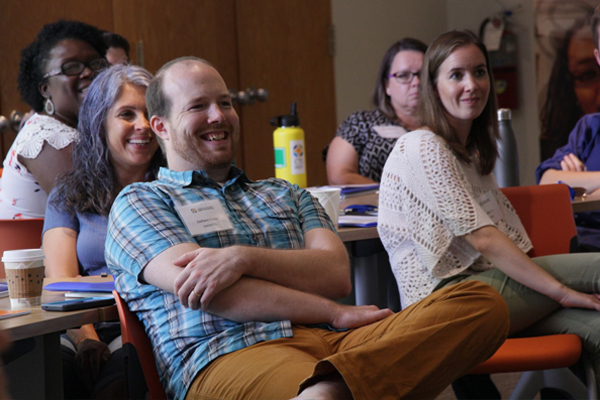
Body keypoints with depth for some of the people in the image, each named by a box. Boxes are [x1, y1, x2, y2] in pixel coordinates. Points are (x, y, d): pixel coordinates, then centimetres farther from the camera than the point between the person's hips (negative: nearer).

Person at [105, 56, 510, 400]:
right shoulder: (140, 201, 17)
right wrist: (335, 313, -2)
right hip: (227, 355, -8)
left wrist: (244, 258, -7)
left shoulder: (286, 195, 32)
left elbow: (336, 274, 13)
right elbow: (199, 290, -1)